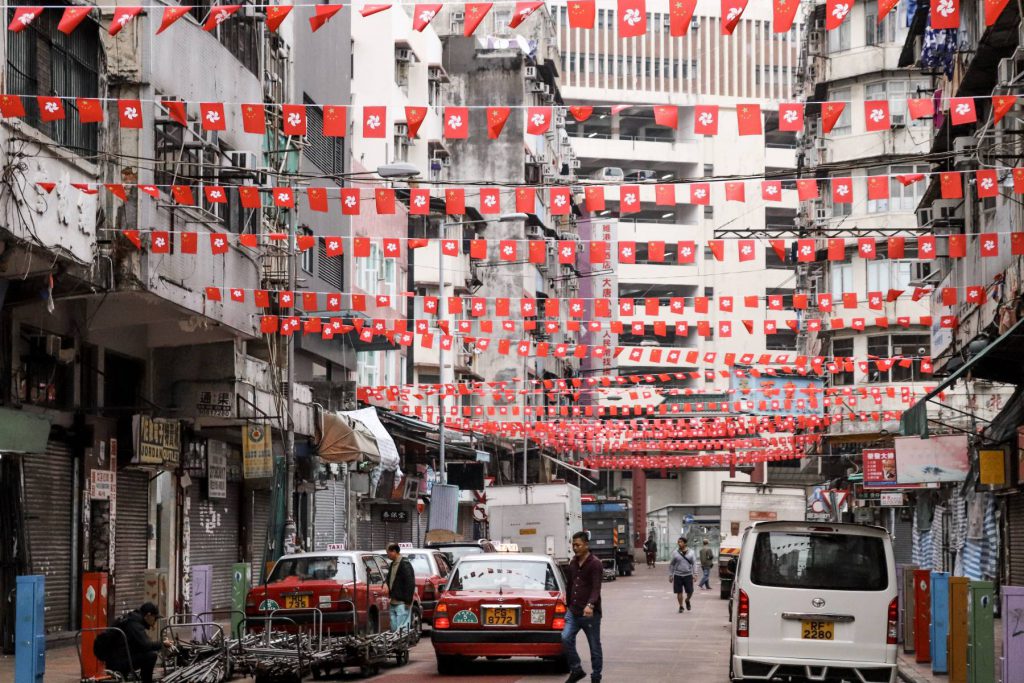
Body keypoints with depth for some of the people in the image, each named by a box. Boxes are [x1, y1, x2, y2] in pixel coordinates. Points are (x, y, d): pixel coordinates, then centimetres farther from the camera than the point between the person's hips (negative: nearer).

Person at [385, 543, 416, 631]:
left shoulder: (405, 564, -11)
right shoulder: (393, 564, 18)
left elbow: (410, 584, -16)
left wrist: (407, 601, -19)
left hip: (402, 603, -9)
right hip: (394, 603, 9)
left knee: (401, 629, -11)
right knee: (394, 628, 10)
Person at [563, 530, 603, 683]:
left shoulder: (595, 564, -10)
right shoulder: (573, 564, 12)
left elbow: (596, 588, -20)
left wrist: (590, 605, -35)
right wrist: (569, 605, 20)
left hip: (590, 613, -6)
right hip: (573, 612, 6)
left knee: (595, 647, 4)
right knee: (566, 638, -11)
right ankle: (576, 670, 4)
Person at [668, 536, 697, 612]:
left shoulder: (690, 552, 2)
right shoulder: (675, 553, 2)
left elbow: (694, 563, 3)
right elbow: (671, 565, 7)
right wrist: (670, 575, 3)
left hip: (688, 575, 0)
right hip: (678, 575, 0)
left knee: (690, 591, 1)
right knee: (679, 592, 0)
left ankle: (687, 600, 32)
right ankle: (681, 606, 15)